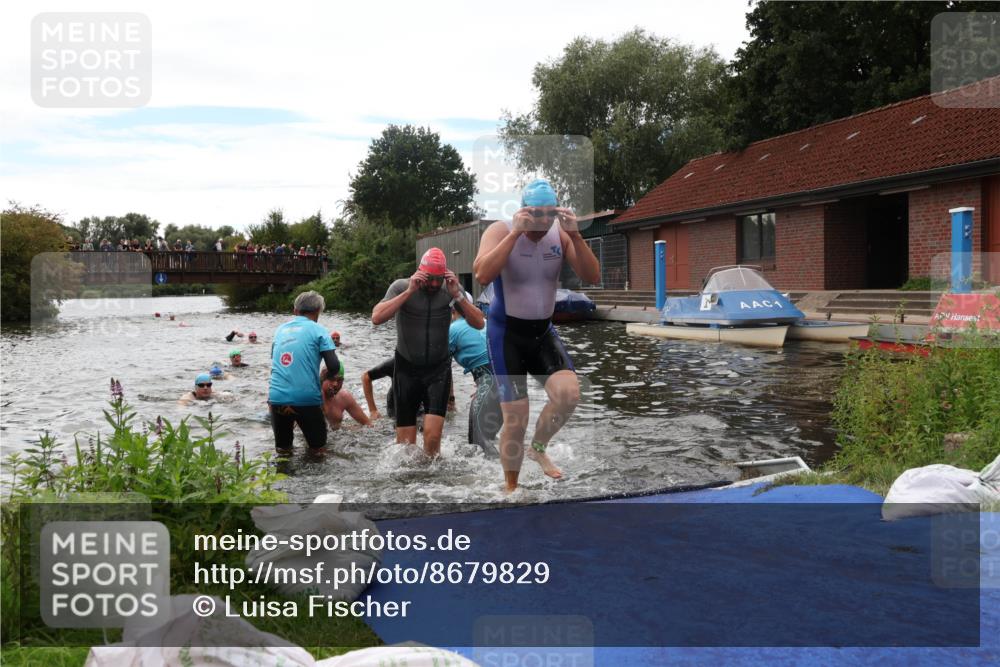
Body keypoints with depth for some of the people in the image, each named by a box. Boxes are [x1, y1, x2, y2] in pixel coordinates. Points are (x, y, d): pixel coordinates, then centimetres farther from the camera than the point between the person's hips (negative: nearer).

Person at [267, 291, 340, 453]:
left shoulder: (280, 330, 14)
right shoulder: (318, 331, 0)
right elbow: (334, 366, -8)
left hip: (277, 398, 4)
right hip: (307, 399, -3)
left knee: (282, 448, 19)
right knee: (318, 446, 14)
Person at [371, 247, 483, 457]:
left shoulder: (452, 289, -3)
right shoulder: (401, 287, -8)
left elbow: (479, 323, -7)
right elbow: (376, 318, -22)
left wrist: (457, 295, -20)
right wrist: (409, 292, -25)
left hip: (438, 368, 0)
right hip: (407, 368, 0)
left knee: (432, 435, -13)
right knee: (405, 443, 3)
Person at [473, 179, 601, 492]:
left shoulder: (561, 235, -2)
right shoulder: (500, 230, -14)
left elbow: (593, 277, -11)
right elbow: (482, 275, -32)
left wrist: (575, 235, -22)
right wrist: (515, 233, -32)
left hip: (543, 330, 4)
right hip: (507, 333, -4)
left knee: (568, 393, -19)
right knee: (515, 418, -4)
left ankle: (538, 448, 11)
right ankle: (511, 487, 18)